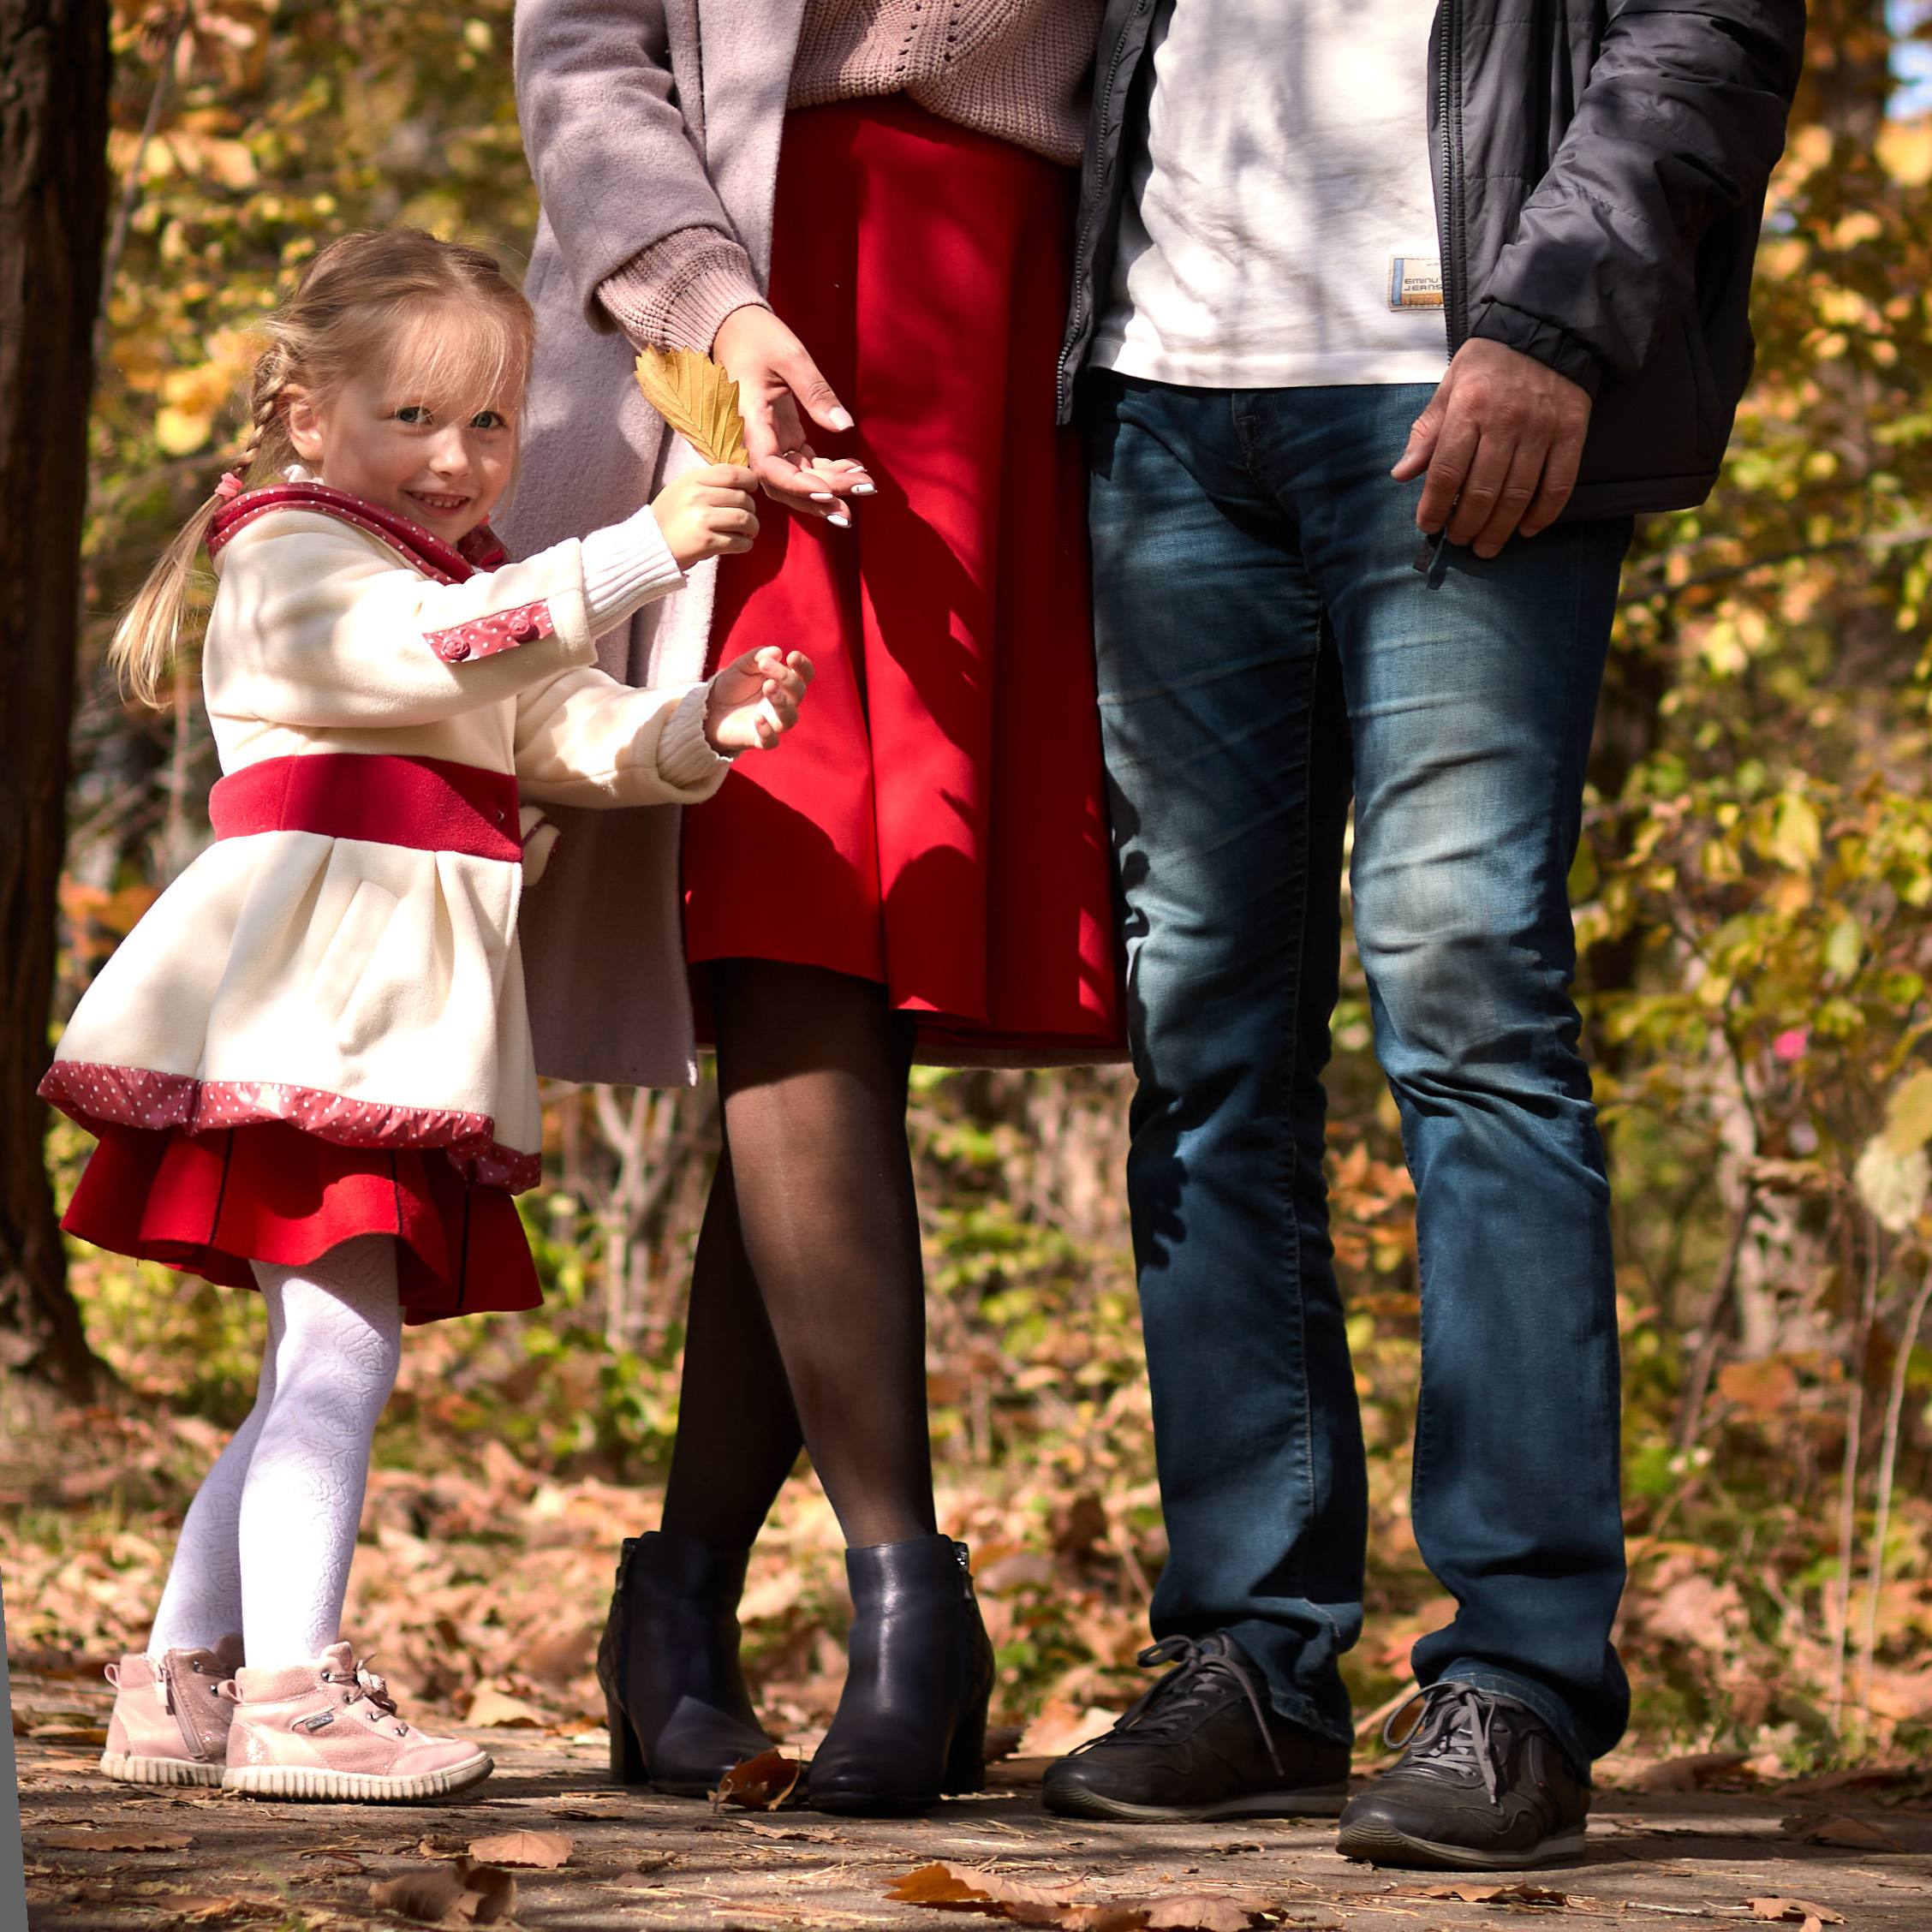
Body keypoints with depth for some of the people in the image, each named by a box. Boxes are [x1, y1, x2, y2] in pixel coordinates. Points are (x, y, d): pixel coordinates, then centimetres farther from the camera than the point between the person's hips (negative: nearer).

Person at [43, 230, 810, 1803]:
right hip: (306, 1022, -10)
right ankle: (292, 1697, -14)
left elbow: (571, 729, 15)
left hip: (398, 1035, 10)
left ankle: (180, 1683, 19)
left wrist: (701, 730, -6)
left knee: (320, 1368, 12)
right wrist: (639, 554, -30)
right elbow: (440, 646, -23)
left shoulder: (474, 579, 25)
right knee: (342, 1349, -15)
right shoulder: (295, 563, -3)